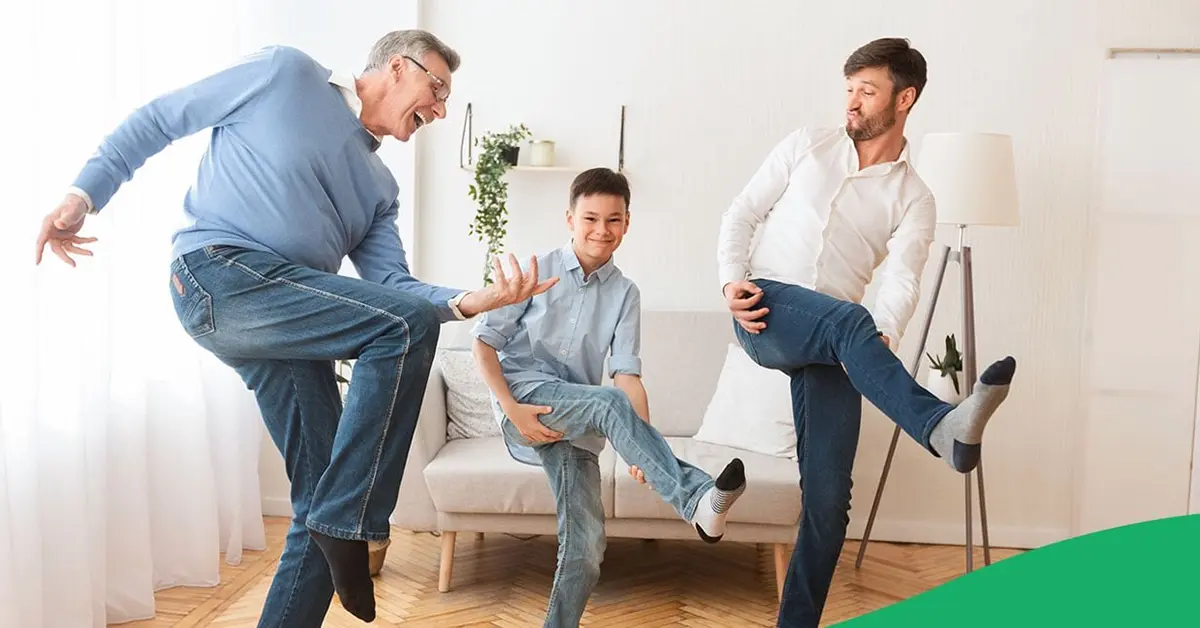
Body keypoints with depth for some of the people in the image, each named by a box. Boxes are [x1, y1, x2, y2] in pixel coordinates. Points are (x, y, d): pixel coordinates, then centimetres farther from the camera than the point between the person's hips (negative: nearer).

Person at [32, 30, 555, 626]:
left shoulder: (379, 186, 22)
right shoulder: (285, 73, 8)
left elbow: (389, 286, 9)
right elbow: (158, 118, 11)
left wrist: (466, 301, -9)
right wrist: (84, 192, 1)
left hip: (288, 319, 7)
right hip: (220, 274, -7)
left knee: (320, 503, 1)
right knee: (406, 327, -24)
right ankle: (347, 522, -16)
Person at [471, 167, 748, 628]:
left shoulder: (625, 293, 6)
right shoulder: (537, 271, 0)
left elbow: (627, 374, -5)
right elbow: (484, 340, -2)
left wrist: (642, 447, -21)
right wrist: (511, 410, -15)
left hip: (574, 424, 4)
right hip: (526, 395, -3)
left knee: (585, 546, -9)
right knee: (607, 402, -33)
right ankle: (696, 498, -41)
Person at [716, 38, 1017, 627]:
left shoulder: (914, 199, 8)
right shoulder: (807, 145, 11)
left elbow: (901, 283, -7)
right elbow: (741, 213, 9)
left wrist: (884, 338, -29)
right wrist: (732, 281, -9)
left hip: (830, 339, 1)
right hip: (766, 314, -1)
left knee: (828, 494, -4)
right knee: (847, 320, -36)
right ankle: (943, 427, -57)